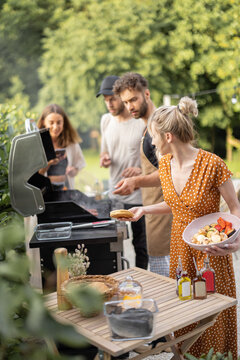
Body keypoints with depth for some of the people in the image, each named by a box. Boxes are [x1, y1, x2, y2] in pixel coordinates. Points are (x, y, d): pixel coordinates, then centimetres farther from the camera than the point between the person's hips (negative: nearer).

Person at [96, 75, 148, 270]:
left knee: (140, 244, 7)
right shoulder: (106, 120, 8)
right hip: (114, 193, 5)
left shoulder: (142, 122, -11)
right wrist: (104, 158, -3)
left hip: (138, 194, -5)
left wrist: (141, 169, -26)